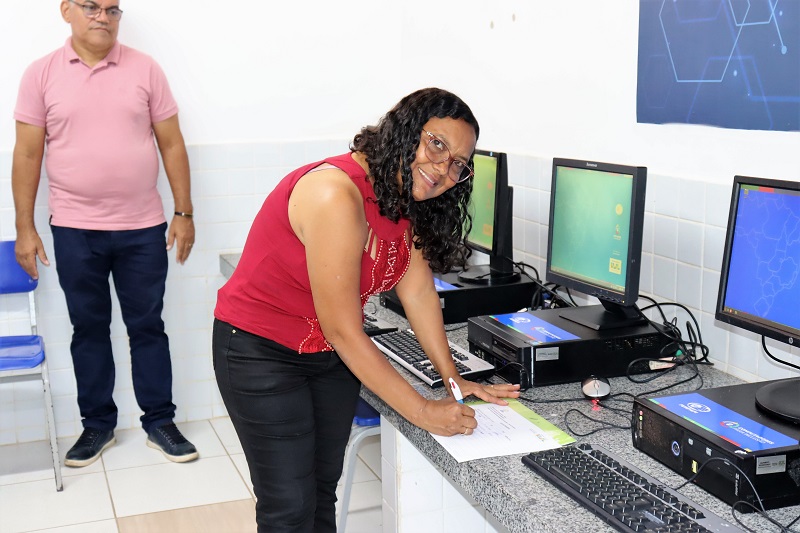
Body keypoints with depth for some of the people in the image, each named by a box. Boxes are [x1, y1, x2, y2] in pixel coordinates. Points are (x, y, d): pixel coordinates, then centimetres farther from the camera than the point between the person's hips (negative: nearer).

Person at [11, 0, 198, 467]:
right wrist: (25, 228, -1)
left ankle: (160, 422, 22)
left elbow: (172, 144, 3)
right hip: (74, 232, 0)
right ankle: (98, 425, 27)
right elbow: (28, 154, 2)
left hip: (143, 229, 0)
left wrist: (184, 212, -1)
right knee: (89, 328, 12)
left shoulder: (145, 69, 1)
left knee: (148, 326, 9)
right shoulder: (42, 74, 1)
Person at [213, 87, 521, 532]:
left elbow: (418, 288, 0)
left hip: (332, 355, 8)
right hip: (261, 351, -8)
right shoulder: (336, 195, -31)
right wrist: (425, 413, -23)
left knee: (323, 490, 13)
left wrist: (455, 378, -4)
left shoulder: (406, 197, -4)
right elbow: (344, 332, -28)